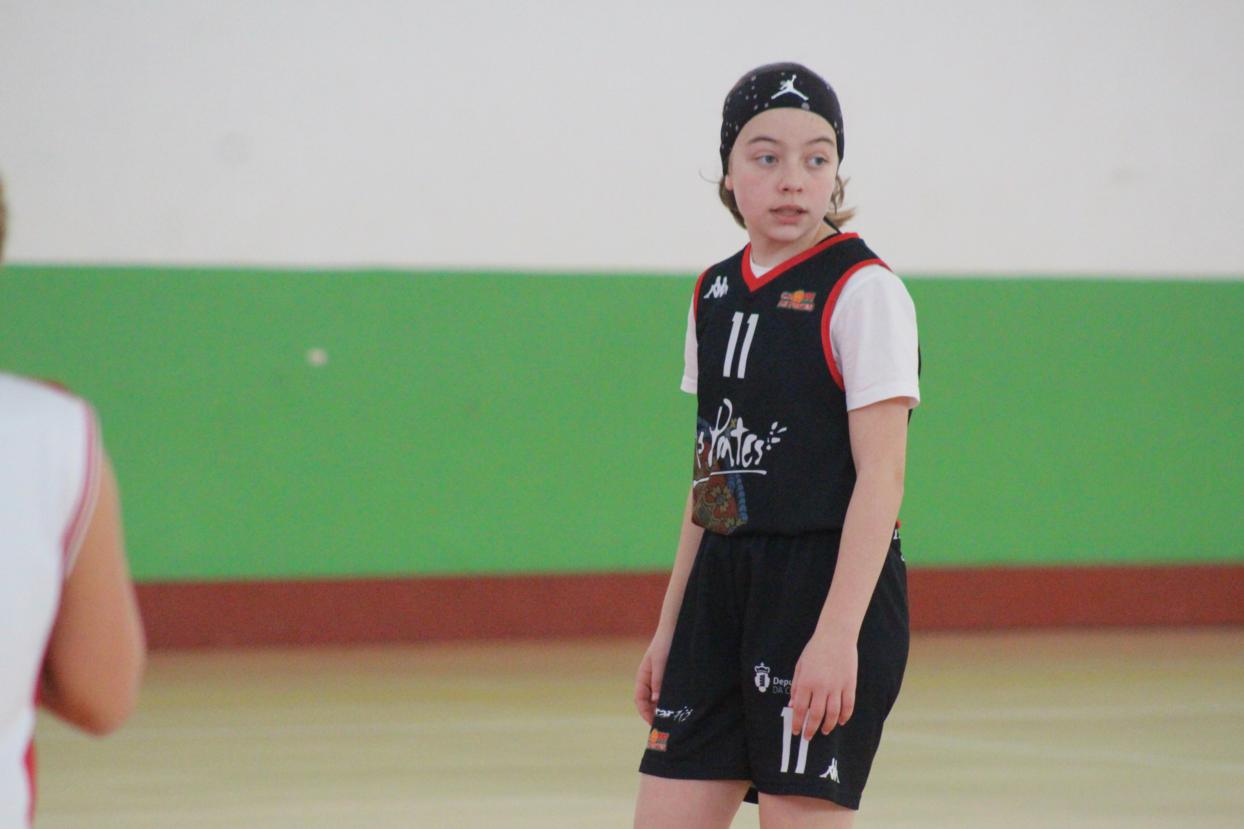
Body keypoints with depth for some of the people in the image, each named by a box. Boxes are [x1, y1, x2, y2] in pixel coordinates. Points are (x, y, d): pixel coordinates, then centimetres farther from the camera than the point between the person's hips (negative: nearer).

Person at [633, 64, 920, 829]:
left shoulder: (861, 291, -9)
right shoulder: (716, 295, 12)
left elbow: (880, 475, -14)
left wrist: (837, 634, -22)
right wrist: (669, 629, 17)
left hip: (830, 584, -7)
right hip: (724, 583, 7)